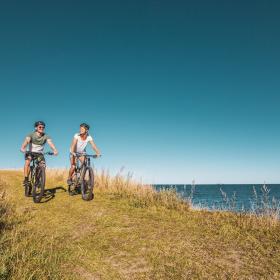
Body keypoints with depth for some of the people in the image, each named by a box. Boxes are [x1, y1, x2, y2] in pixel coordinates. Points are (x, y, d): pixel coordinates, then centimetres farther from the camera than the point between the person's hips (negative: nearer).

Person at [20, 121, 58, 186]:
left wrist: (55, 150, -48)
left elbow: (50, 143, -29)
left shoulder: (46, 136, -12)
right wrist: (22, 148, -54)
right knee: (27, 161, -30)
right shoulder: (31, 135, -14)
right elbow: (26, 140, -33)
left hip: (40, 154, 1)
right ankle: (26, 179, -21)